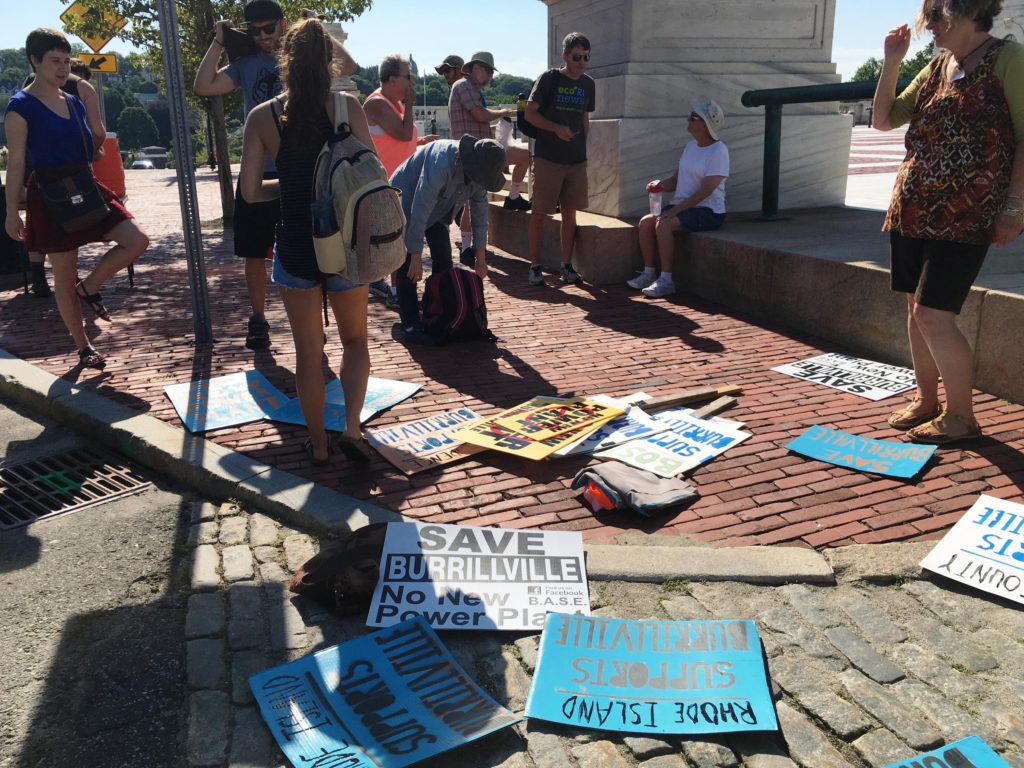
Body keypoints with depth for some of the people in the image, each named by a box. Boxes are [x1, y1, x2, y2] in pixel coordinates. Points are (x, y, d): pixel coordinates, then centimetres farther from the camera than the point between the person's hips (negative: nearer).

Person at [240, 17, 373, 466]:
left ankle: (319, 444, 22)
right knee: (355, 341, 19)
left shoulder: (262, 117, -3)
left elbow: (250, 190, -1)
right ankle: (351, 428, 2)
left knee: (308, 352, 13)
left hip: (295, 247, 1)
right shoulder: (347, 107, -7)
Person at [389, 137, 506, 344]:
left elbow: (480, 209, -4)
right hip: (406, 201, -7)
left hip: (436, 207, 8)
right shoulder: (442, 163, -39)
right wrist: (416, 257, -34)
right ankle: (410, 325, -11)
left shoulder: (478, 169, -14)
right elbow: (420, 210, -38)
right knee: (408, 265, -13)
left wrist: (480, 255, -2)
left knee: (444, 259, 6)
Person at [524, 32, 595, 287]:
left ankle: (567, 266, 16)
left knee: (570, 213, 8)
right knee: (539, 213, -1)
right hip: (547, 158, -5)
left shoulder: (588, 84, 12)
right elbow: (529, 113, -6)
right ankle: (535, 266, 6)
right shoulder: (549, 79, -5)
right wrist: (556, 128, -18)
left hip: (576, 160, 5)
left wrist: (582, 149, 13)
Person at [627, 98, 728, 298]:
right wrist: (660, 184, -8)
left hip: (708, 211, -8)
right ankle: (648, 273, -6)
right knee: (646, 221, -13)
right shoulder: (690, 146, 14)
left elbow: (706, 190, -19)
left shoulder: (718, 151, -12)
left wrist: (675, 210, -22)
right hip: (683, 206, 8)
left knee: (663, 224, -30)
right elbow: (676, 179, 16)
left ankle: (666, 280, -25)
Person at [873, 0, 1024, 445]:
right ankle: (926, 400, 24)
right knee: (916, 310, 10)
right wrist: (891, 63, 7)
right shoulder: (937, 68, 16)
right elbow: (884, 120, 19)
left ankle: (961, 417, 3)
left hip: (964, 214, -7)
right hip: (913, 208, 7)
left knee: (933, 314, -11)